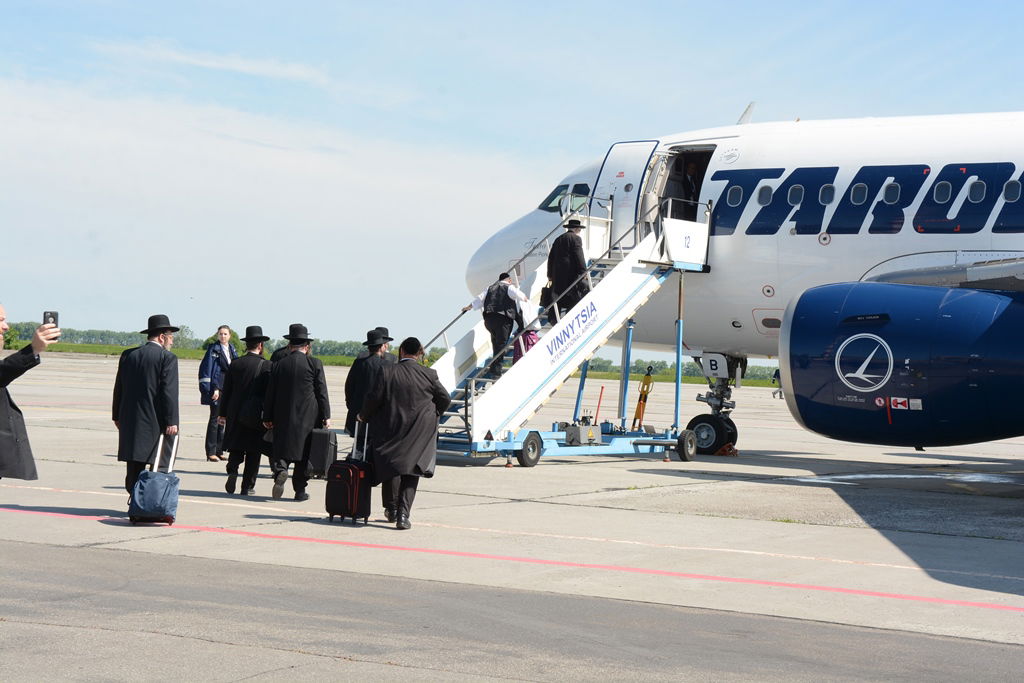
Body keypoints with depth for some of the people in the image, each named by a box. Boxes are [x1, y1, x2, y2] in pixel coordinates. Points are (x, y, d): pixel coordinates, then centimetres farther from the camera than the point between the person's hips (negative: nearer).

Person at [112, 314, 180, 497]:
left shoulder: (128, 355, 11)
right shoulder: (167, 358, -7)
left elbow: (119, 388, 15)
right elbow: (169, 392, -14)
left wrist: (117, 417, 21)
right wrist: (171, 421, -14)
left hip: (130, 420, 6)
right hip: (155, 421, -6)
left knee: (134, 467, 7)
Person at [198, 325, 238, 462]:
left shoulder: (232, 349, 14)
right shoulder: (213, 348, -4)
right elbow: (208, 369, -9)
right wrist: (214, 389, -17)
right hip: (216, 387, -6)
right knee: (215, 419, -5)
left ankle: (219, 450, 14)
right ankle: (211, 452, -3)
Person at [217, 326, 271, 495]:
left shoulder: (235, 364, 0)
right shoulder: (267, 365, -8)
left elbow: (226, 390, 4)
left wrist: (222, 413, 12)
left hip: (235, 413, 2)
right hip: (257, 414, -2)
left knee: (236, 448, 12)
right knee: (253, 451, 6)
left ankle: (232, 471, -13)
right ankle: (247, 486, 7)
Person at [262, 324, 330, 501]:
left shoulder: (280, 364, 2)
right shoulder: (314, 364, -4)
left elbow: (270, 393, 5)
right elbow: (322, 393, -5)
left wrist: (267, 417, 13)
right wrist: (326, 417, 1)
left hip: (283, 417, 1)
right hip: (308, 417, -1)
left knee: (281, 448, 8)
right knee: (304, 453, 7)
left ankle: (280, 470, -22)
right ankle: (300, 490, 11)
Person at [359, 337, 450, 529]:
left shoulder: (387, 373, -8)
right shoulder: (428, 374, -5)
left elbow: (374, 398, -7)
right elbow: (445, 398, 4)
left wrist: (363, 416, 12)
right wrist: (434, 414, 23)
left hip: (391, 431, 0)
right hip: (420, 433, 0)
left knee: (391, 468, 18)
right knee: (411, 472, 3)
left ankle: (392, 509, 29)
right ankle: (403, 513, -8)